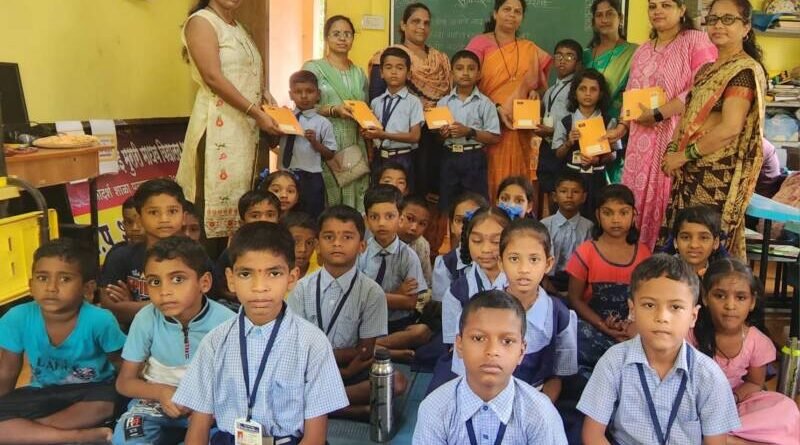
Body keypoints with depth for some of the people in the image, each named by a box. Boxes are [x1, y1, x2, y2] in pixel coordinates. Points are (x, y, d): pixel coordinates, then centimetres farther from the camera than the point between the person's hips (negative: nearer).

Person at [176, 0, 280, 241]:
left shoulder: (239, 28, 19)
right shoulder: (201, 21, -6)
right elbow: (213, 78, -16)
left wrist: (268, 98, 4)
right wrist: (256, 113, -18)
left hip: (245, 124, 8)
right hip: (219, 121, -8)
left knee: (238, 193, 9)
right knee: (217, 194, -9)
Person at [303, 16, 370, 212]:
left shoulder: (359, 74, 17)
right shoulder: (312, 68, 3)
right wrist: (334, 110, -19)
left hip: (355, 146, 4)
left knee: (355, 195, 0)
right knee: (327, 195, -8)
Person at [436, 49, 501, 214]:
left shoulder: (484, 103, -3)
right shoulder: (444, 102, 6)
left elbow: (494, 138, -6)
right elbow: (436, 135, 11)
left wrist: (469, 132, -16)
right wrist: (441, 134, -12)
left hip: (474, 159, -2)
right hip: (449, 157, 3)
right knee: (446, 206, 9)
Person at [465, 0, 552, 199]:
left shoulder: (530, 49, 14)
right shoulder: (480, 43, 2)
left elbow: (540, 85, 21)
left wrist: (535, 92, -3)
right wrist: (496, 108, -16)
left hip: (520, 130, 3)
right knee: (491, 180, -7)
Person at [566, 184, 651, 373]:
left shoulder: (643, 253, 6)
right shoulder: (585, 253, -2)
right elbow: (575, 298, -2)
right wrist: (603, 326, -14)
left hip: (632, 330, 2)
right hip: (593, 328, -2)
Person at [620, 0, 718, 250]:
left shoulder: (697, 41, -4)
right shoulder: (643, 51, 19)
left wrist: (658, 115, -17)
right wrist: (621, 128, 9)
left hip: (677, 138, -6)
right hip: (643, 141, 7)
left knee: (667, 205, -7)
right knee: (638, 203, 7)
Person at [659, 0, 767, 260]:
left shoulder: (745, 70, -11)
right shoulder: (709, 69, 16)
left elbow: (730, 128, -19)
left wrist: (684, 155, -13)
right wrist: (672, 150, 1)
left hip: (719, 175, -8)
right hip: (693, 171, 8)